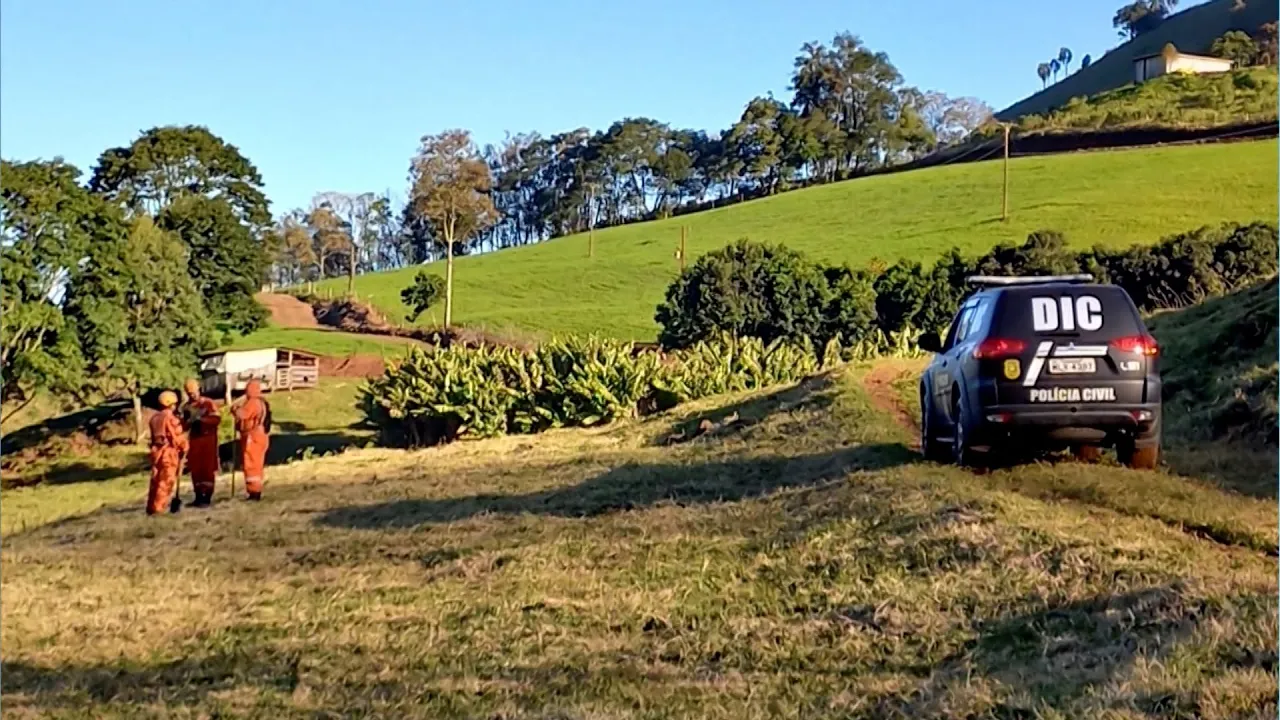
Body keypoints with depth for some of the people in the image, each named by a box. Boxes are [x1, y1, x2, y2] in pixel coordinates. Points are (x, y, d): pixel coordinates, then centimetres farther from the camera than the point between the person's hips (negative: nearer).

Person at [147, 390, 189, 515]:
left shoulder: (154, 418, 10)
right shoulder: (170, 418, -13)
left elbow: (154, 436, 13)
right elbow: (178, 437, -12)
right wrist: (184, 448, 2)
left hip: (156, 451, 7)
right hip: (169, 452, -7)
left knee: (156, 481, 12)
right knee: (166, 481, -2)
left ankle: (151, 507, 15)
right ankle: (158, 508, -5)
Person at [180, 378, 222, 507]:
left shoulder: (209, 403, -6)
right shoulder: (186, 407, 9)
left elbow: (217, 419, -14)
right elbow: (184, 426, 8)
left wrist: (201, 418, -22)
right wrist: (190, 420, -13)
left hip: (208, 439, -5)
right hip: (194, 440, 5)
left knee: (208, 468, -4)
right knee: (195, 469, 5)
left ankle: (207, 498, -2)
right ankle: (198, 497, 14)